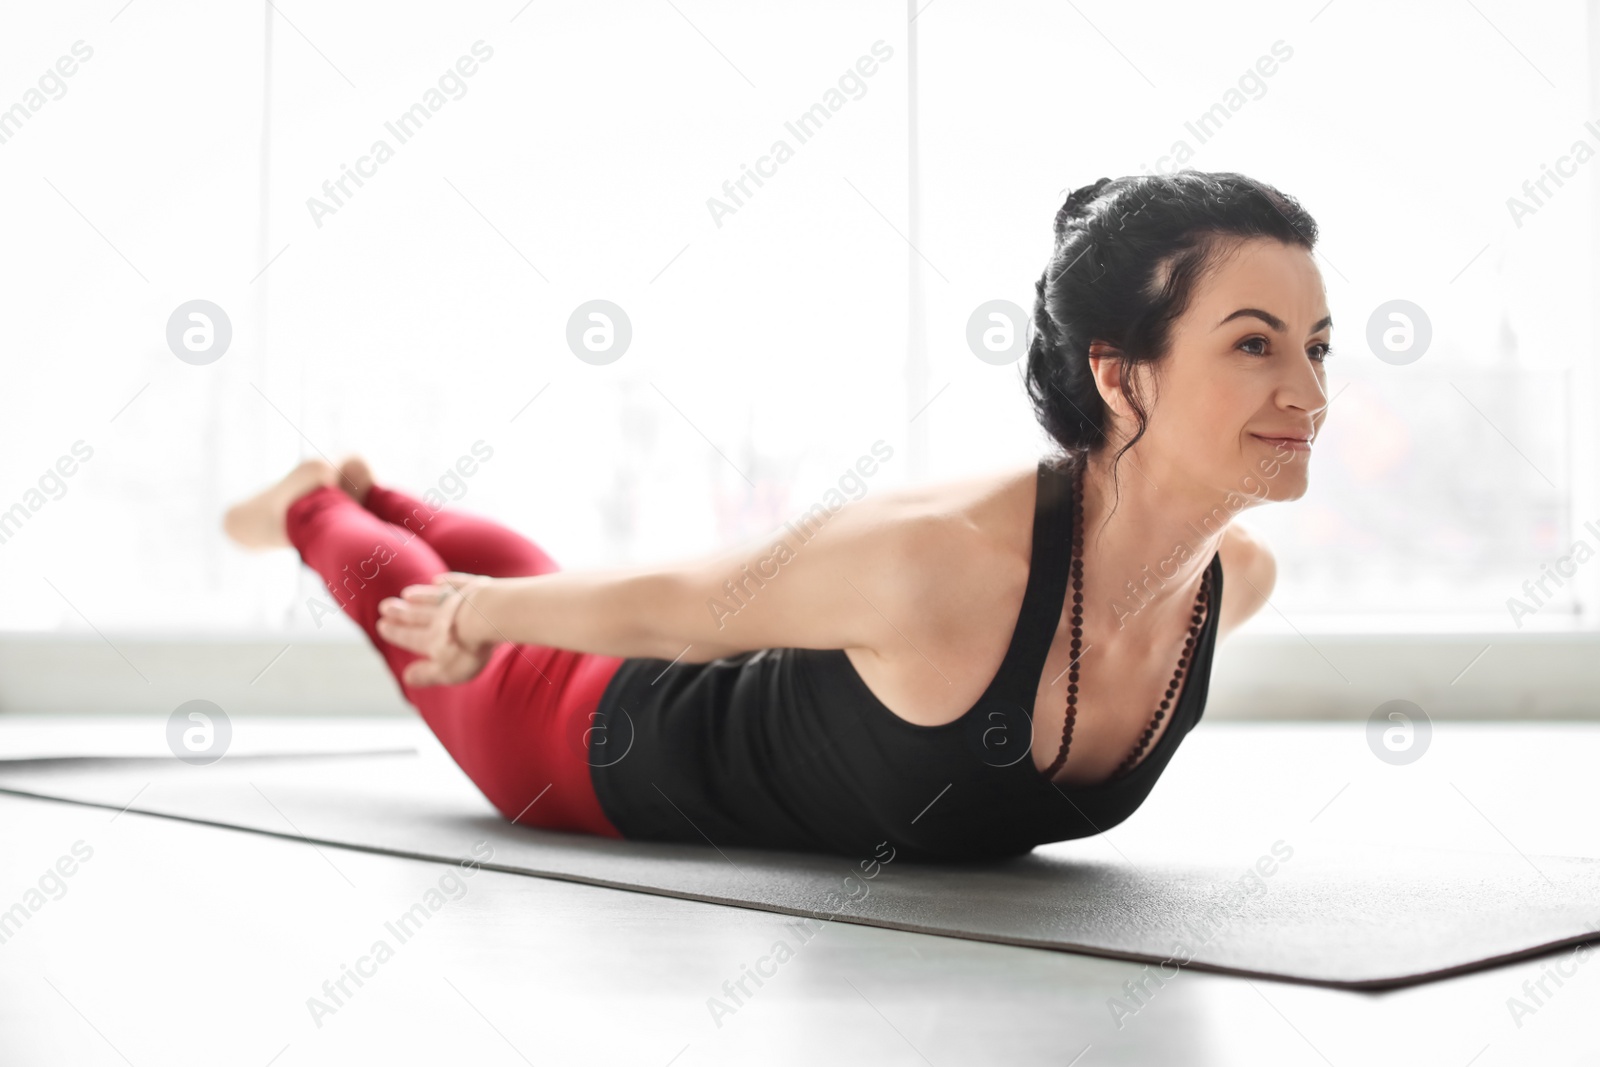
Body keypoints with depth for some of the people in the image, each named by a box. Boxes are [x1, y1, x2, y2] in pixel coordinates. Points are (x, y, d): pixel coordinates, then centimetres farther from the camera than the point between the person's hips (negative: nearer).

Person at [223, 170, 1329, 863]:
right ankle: (314, 507, 62)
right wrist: (477, 619, -12)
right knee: (418, 604, 30)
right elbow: (653, 602, -30)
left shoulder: (1239, 577, -26)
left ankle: (368, 495, 66)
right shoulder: (934, 557, -49)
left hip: (765, 693, 6)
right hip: (599, 739, -6)